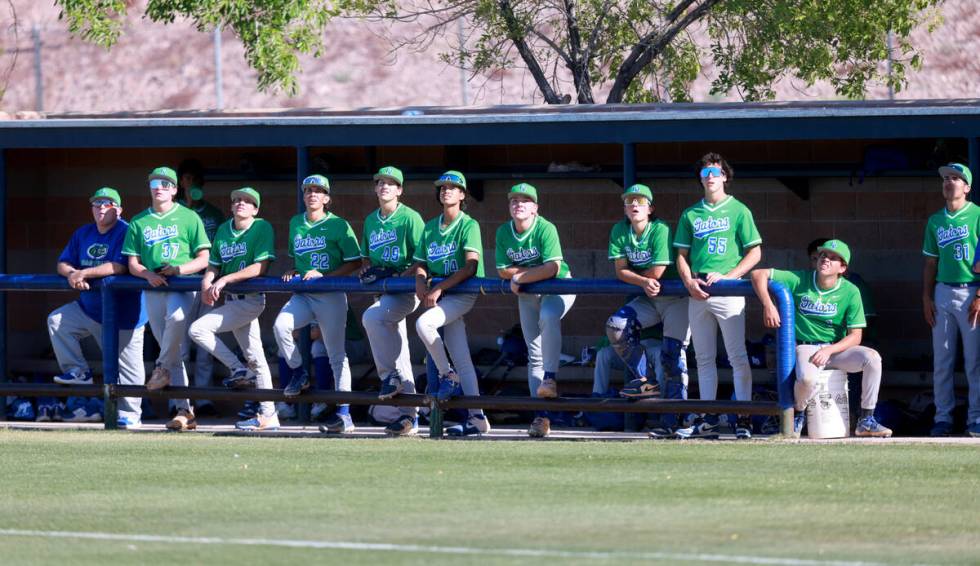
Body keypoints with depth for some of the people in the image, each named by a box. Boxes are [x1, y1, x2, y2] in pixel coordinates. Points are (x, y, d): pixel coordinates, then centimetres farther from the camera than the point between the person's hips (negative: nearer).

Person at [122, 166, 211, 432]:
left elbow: (203, 259, 3)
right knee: (175, 356, -1)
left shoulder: (189, 218, 7)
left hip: (182, 287, -3)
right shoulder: (139, 223, 16)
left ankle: (162, 367, -15)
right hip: (153, 290, 3)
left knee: (177, 317, -37)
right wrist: (147, 274, -8)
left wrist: (179, 269, -14)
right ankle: (184, 410, -2)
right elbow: (132, 263, 13)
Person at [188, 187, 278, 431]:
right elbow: (213, 265, 13)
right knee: (255, 357, 9)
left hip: (250, 299, -7)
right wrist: (206, 283, -9)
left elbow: (260, 267, -18)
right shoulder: (223, 231, 13)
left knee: (198, 329, -16)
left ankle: (241, 371, -4)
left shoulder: (262, 228, -9)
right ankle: (268, 416, 11)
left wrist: (225, 279, -21)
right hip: (232, 301, 7)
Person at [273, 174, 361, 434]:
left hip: (331, 296, -4)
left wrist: (323, 275, -14)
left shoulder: (338, 225, -2)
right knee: (281, 325, -25)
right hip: (302, 295, 4)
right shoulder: (296, 224, 14)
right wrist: (292, 272, 5)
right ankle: (298, 374, -1)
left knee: (336, 354, -2)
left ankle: (344, 414, 0)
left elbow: (355, 263, -4)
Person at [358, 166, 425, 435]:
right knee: (398, 350, 6)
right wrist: (366, 270, 3)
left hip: (406, 289, -7)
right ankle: (409, 416, 8)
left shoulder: (410, 218, -5)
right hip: (383, 291, 7)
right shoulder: (371, 221, 16)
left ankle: (391, 377, -19)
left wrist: (402, 275, -20)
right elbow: (366, 257, 24)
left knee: (372, 317, -31)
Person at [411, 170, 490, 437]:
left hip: (463, 293, -6)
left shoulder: (469, 225, -5)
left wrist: (439, 289, -20)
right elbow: (420, 263, 16)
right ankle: (477, 418, 0)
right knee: (462, 360, 2)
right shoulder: (431, 227, 16)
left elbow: (470, 267, -15)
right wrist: (421, 280, -8)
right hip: (439, 294, 6)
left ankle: (448, 376, -12)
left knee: (424, 323, -29)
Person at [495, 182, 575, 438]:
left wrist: (519, 277, -20)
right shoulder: (503, 233, -5)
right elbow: (503, 271, -4)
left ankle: (550, 378, -35)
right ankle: (541, 416, 0)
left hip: (557, 288, -5)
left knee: (548, 317, -39)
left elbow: (553, 268, -29)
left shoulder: (545, 229, -21)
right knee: (534, 355, 1)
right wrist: (538, 270, -14)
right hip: (527, 294, 5)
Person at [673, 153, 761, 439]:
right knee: (704, 358, 6)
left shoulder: (738, 211, 4)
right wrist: (689, 281, -4)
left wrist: (726, 276, -11)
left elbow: (755, 253, 1)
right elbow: (682, 255, 15)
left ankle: (743, 419, -8)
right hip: (698, 294, 4)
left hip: (728, 291, -4)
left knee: (738, 356, -7)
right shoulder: (691, 214, 15)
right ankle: (707, 420, 8)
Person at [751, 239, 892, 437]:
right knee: (807, 378, -36)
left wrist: (829, 351, -21)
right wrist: (768, 305, -17)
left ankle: (866, 421, -15)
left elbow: (855, 336, -5)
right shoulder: (799, 280, -3)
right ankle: (798, 416, -1)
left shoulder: (850, 292, -3)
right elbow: (759, 274, -3)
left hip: (836, 348, 2)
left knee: (872, 358, -26)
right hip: (805, 347, -2)